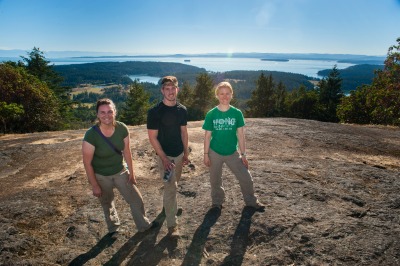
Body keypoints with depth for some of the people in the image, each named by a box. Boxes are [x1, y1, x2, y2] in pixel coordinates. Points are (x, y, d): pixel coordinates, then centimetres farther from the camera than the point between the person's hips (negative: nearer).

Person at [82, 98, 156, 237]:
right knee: (107, 204, 22)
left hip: (121, 172, 3)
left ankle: (144, 225, 37)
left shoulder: (122, 128, -19)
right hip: (101, 176, -2)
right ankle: (113, 229, 49)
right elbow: (87, 163, -19)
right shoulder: (91, 135, -28)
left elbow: (127, 152, -5)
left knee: (136, 199, 10)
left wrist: (131, 173, 1)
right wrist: (95, 186, -13)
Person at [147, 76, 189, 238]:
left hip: (179, 154, 6)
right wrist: (164, 158, -18)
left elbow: (184, 132, 8)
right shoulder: (155, 112, -17)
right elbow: (152, 137, -15)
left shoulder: (182, 110, 0)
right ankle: (172, 225, 9)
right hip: (165, 156, -5)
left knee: (173, 184, 21)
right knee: (171, 187, -4)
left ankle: (168, 205, 47)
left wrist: (186, 154, 9)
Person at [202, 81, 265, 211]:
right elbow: (207, 136, -4)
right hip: (215, 153, 0)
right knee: (215, 180, 15)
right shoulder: (211, 114, -9)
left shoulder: (237, 113, -7)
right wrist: (206, 154, -4)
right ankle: (217, 202, 40)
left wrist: (243, 154, -2)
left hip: (232, 153, 1)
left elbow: (240, 135, -3)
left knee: (246, 178, 6)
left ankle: (251, 201, 32)